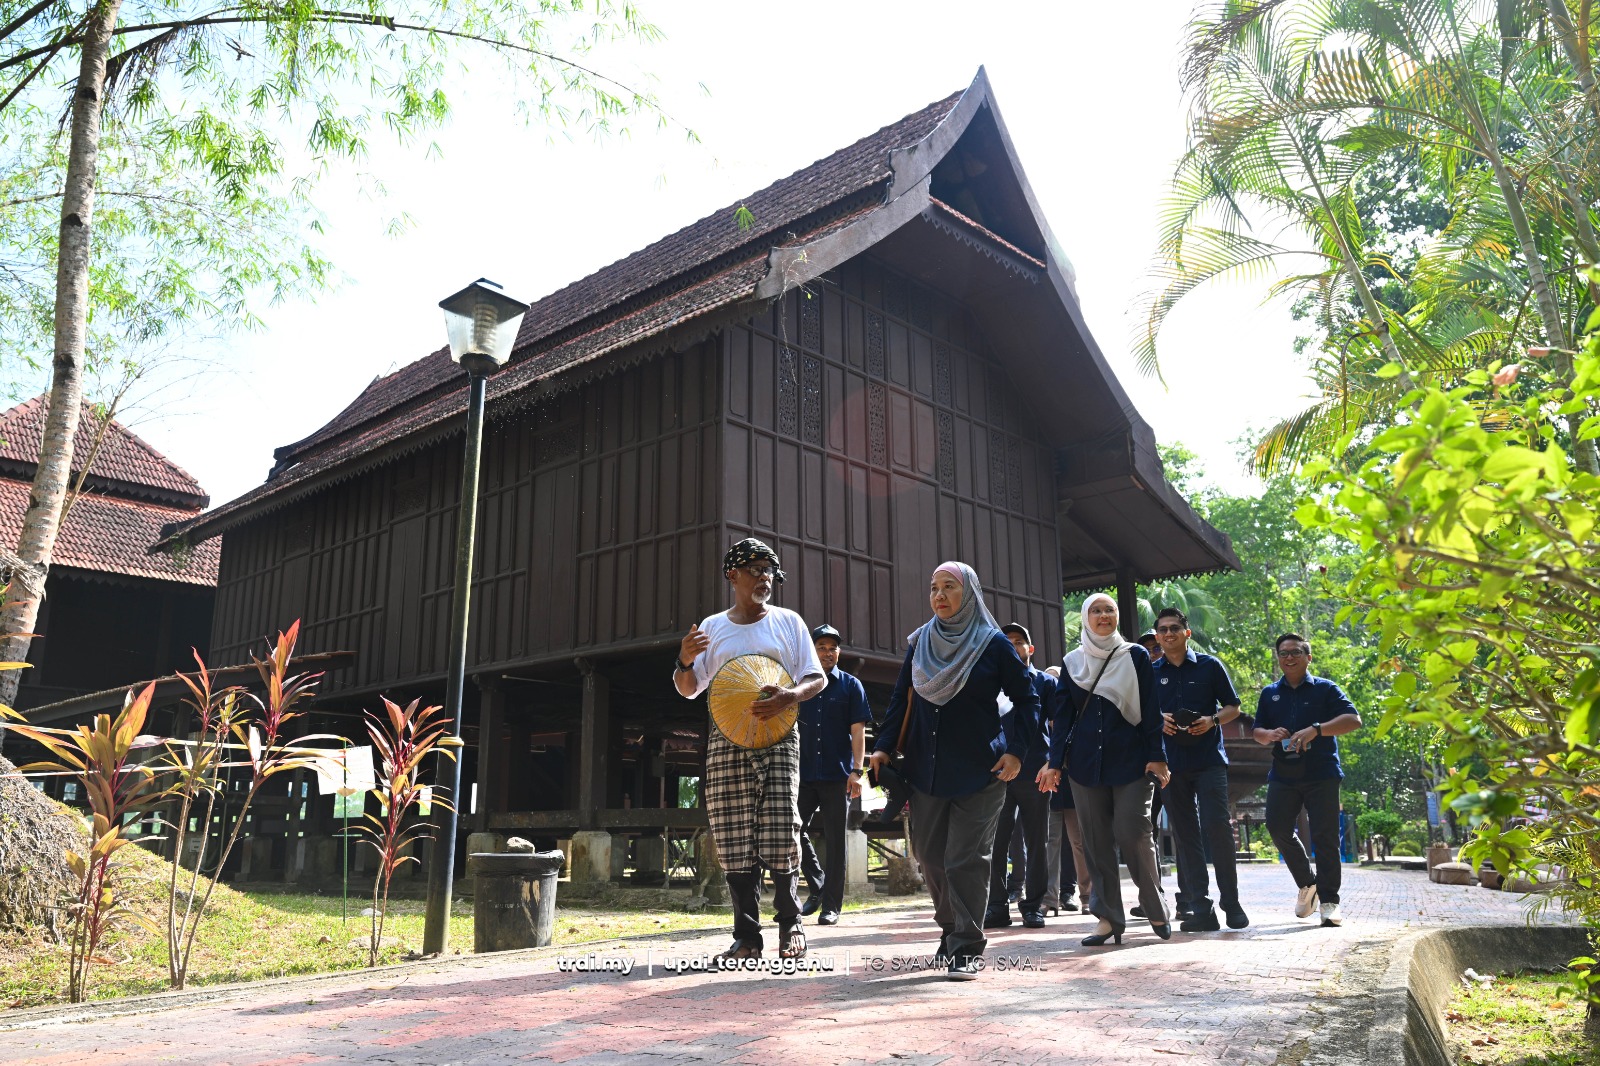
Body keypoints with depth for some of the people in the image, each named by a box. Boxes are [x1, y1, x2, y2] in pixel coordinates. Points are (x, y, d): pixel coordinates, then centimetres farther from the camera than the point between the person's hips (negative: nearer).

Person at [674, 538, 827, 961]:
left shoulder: (788, 622, 10)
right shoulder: (712, 628, 13)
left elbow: (817, 678, 7)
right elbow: (688, 689, 15)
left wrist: (788, 697, -14)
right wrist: (685, 661, -8)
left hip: (777, 739, -1)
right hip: (725, 742, 2)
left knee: (781, 836, -9)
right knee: (734, 842, -1)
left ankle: (790, 924, 9)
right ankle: (746, 936, 7)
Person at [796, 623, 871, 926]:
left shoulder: (851, 686, 6)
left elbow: (858, 730, 0)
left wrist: (857, 770, -10)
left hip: (838, 775, -2)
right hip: (804, 773, 2)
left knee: (835, 841, 1)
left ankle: (831, 906, 8)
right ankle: (817, 885, 20)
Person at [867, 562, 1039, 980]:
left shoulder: (993, 643, -3)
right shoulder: (919, 642, 7)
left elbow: (1026, 700, 2)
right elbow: (901, 699, 11)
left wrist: (1016, 751, -8)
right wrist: (884, 746, 2)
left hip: (980, 771, -4)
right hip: (926, 769, 4)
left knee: (967, 859, -5)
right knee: (930, 855, 8)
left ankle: (968, 947, 5)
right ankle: (950, 928, 28)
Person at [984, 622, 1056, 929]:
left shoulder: (1045, 682, 10)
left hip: (1034, 769, -1)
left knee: (1036, 841, 5)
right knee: (996, 841, -2)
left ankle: (1033, 905, 13)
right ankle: (997, 905, 5)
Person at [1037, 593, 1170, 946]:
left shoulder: (1135, 656, 4)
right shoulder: (1072, 661, 10)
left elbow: (1150, 710, 2)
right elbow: (1062, 715, 9)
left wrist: (1157, 756, -6)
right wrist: (1054, 763, 3)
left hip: (1130, 761, -2)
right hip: (1085, 762, 3)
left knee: (1132, 834, -9)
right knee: (1096, 841, 2)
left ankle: (1155, 909, 11)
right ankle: (1109, 917, 9)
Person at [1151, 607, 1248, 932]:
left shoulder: (1210, 666, 4)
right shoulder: (1150, 672, 9)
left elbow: (1233, 707, 8)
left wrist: (1212, 720, -12)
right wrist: (1159, 720, -8)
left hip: (1210, 759, -2)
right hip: (1170, 762, 2)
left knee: (1217, 827, -10)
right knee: (1185, 834, 3)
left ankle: (1231, 903, 4)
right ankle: (1201, 908, 7)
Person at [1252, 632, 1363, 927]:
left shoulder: (1325, 689, 2)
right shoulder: (1270, 693, 14)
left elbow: (1353, 720, -9)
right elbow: (1257, 731, 15)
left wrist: (1316, 729, -23)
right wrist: (1270, 734, -10)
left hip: (1321, 774, -4)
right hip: (1283, 775, 4)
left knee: (1325, 837, -5)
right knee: (1278, 829, -4)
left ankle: (1329, 901, 2)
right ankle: (1307, 883, 17)